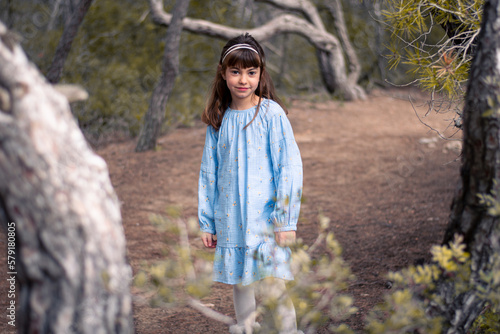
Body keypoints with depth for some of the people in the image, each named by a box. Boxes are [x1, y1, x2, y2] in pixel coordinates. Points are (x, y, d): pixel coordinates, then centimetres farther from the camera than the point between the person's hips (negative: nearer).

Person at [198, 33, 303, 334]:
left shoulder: (271, 113, -6)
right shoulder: (219, 120, 7)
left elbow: (290, 167, -8)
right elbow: (209, 174, 13)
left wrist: (286, 220, -12)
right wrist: (206, 222, 13)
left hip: (267, 220, -4)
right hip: (232, 222, 4)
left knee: (274, 286, -8)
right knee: (240, 284, 12)